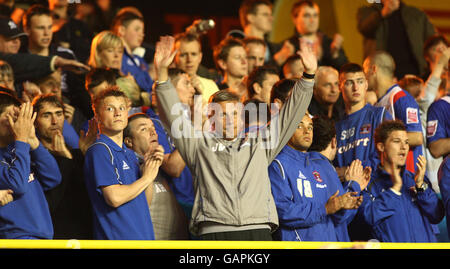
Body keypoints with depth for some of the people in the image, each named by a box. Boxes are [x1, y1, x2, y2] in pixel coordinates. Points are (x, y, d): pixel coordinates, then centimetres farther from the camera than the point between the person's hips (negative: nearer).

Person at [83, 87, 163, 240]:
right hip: (116, 238, -8)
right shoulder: (99, 150, -9)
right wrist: (146, 178, -6)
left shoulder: (130, 153, 18)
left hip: (144, 236, 8)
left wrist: (152, 168, 5)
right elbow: (114, 198, -19)